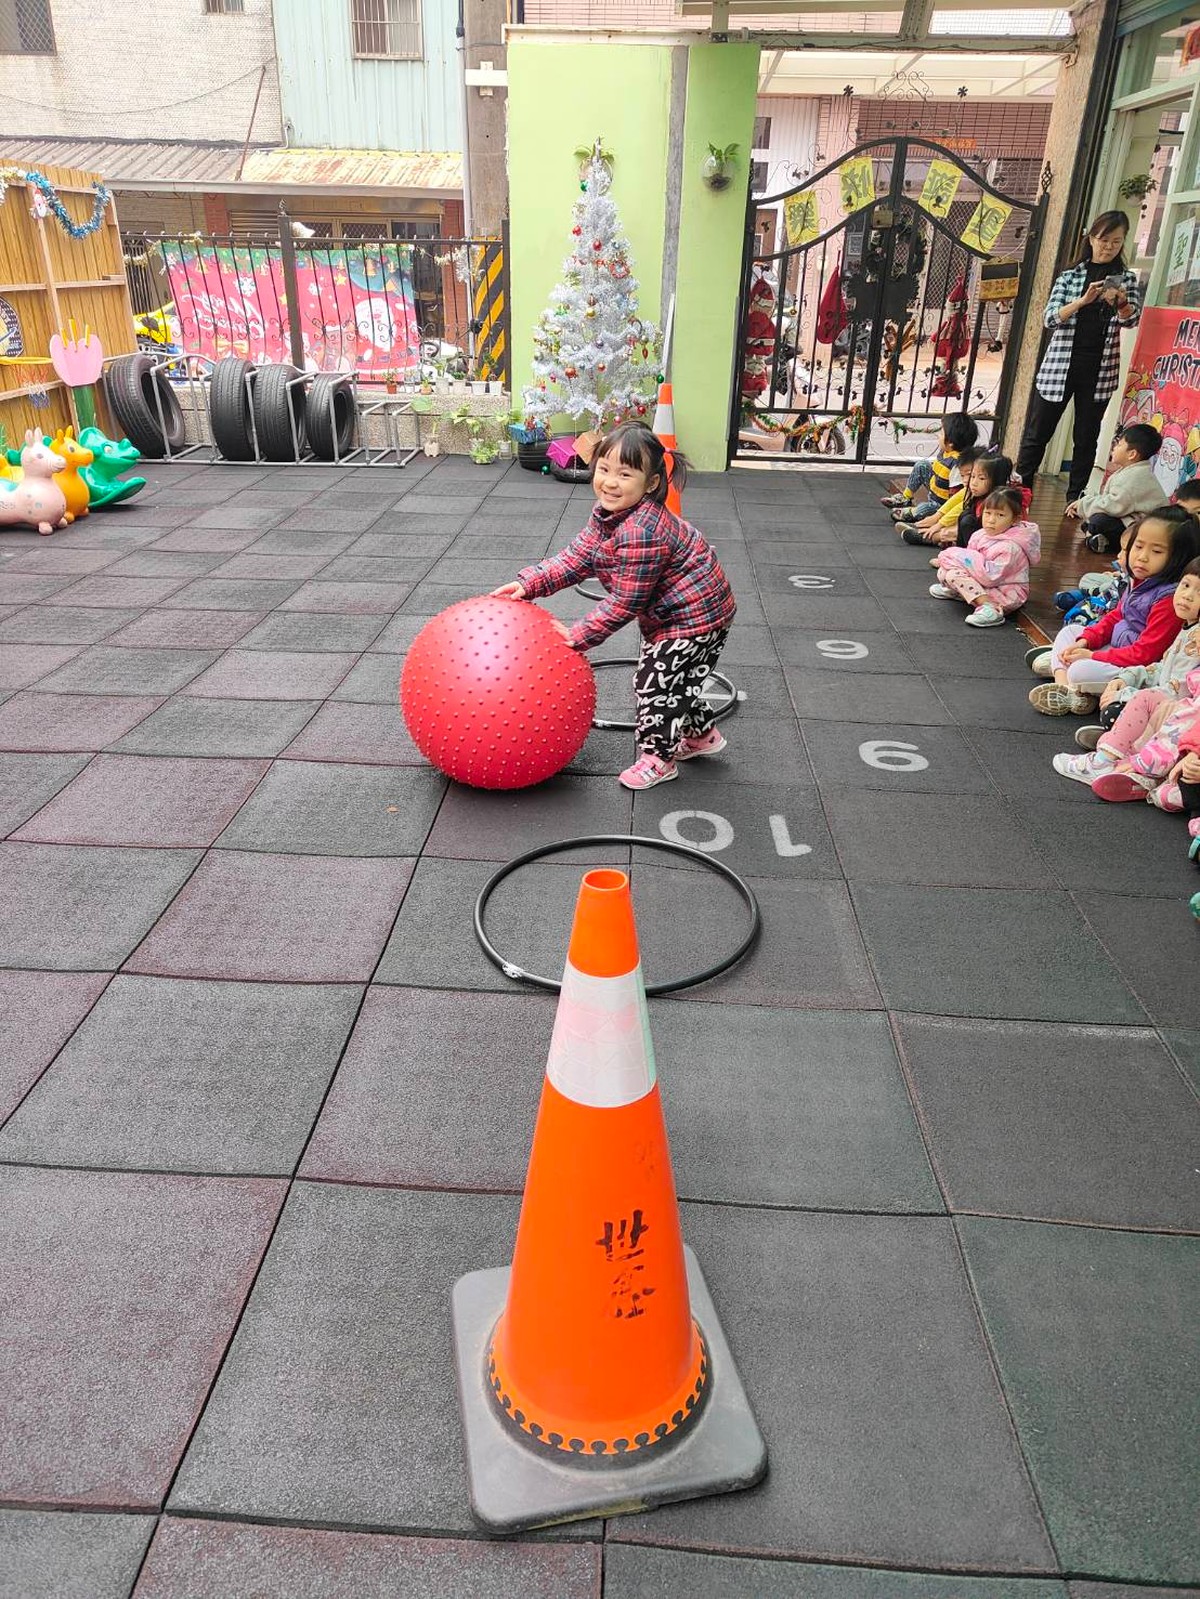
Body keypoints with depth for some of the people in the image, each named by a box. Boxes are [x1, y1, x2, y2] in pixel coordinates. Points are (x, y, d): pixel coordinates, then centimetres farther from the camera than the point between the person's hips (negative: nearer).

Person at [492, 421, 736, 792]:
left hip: (695, 613, -10)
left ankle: (657, 758, 17)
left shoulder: (641, 533, -35)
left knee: (655, 680, -2)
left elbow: (624, 603, -29)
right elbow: (576, 558, -3)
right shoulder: (608, 511, -5)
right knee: (673, 677, 23)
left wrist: (579, 636, -22)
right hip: (669, 611, 10)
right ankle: (701, 735, 44)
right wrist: (528, 583, -14)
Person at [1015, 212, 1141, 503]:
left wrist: (1120, 302, -27)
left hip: (1099, 370, 1)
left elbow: (1132, 318, -4)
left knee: (1086, 438, 5)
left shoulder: (1126, 279, 9)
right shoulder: (1070, 276, 6)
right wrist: (1083, 301, -22)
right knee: (1036, 434, 0)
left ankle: (1075, 500, 11)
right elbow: (1050, 318, -4)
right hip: (1060, 365, -1)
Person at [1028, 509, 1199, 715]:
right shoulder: (1139, 582, 5)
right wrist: (1085, 641, -1)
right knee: (1068, 632, 13)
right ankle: (1063, 686, -10)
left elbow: (1145, 652, -24)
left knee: (1081, 671, -32)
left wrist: (1093, 656, -20)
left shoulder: (1169, 598, -24)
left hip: (1137, 669, -10)